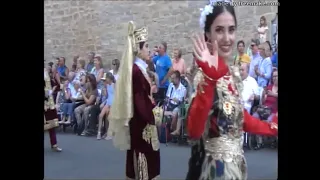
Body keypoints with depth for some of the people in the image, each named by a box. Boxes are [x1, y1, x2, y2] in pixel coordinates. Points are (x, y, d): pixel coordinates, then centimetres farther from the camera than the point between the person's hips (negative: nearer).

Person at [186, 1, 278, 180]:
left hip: (237, 162, 7)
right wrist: (210, 79, -41)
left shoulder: (235, 73, 3)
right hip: (214, 164, -7)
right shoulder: (203, 73, -19)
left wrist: (273, 127, 24)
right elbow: (194, 131, -33)